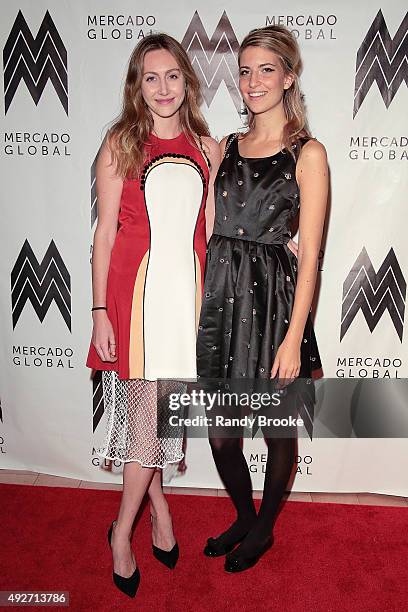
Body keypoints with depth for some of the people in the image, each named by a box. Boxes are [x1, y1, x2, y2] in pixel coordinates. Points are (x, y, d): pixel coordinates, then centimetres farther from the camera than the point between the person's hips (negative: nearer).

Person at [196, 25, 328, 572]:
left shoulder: (308, 153, -2)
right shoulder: (227, 147, 13)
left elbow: (309, 253, -8)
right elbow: (211, 231, 12)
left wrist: (293, 337, -13)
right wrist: (196, 302, 6)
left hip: (272, 297, -4)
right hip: (218, 292, 5)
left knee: (278, 431, 11)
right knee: (218, 433, 13)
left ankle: (264, 529, 38)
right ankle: (244, 517, 41)